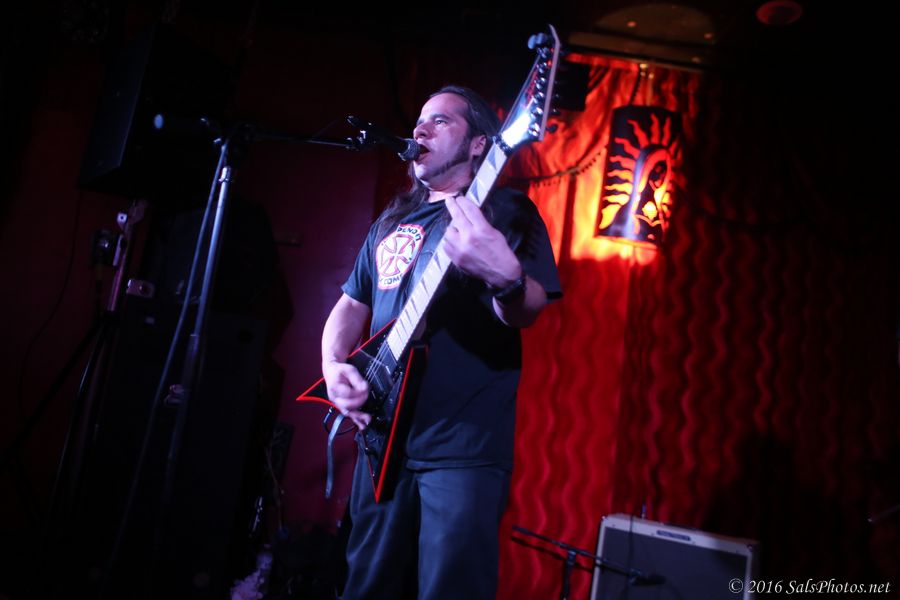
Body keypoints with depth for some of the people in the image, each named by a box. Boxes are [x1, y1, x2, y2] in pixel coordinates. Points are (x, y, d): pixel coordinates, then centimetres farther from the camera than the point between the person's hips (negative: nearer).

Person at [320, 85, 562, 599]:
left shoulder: (506, 211, -1)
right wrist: (335, 366, 1)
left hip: (464, 447, -6)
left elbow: (529, 312, -15)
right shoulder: (392, 222, 17)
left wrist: (506, 276, -39)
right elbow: (352, 305, 21)